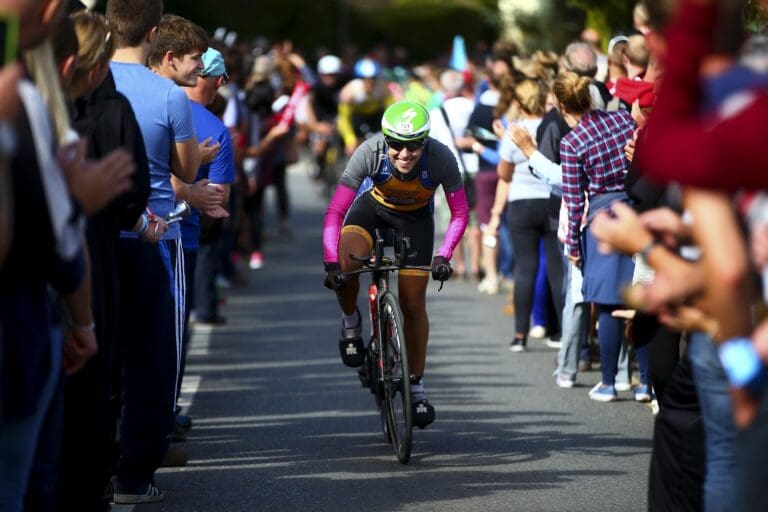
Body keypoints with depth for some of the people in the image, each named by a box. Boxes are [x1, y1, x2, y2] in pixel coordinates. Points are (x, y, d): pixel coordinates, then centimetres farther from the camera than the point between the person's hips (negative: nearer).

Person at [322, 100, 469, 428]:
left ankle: (416, 387, 14)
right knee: (345, 265, -29)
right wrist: (331, 262, -43)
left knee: (413, 303, -2)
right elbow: (335, 212, -33)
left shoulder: (441, 158, -34)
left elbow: (460, 214, -23)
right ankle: (351, 322, 2)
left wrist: (443, 257, -37)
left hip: (416, 218, 0)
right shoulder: (370, 152, -35)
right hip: (374, 206, 0)